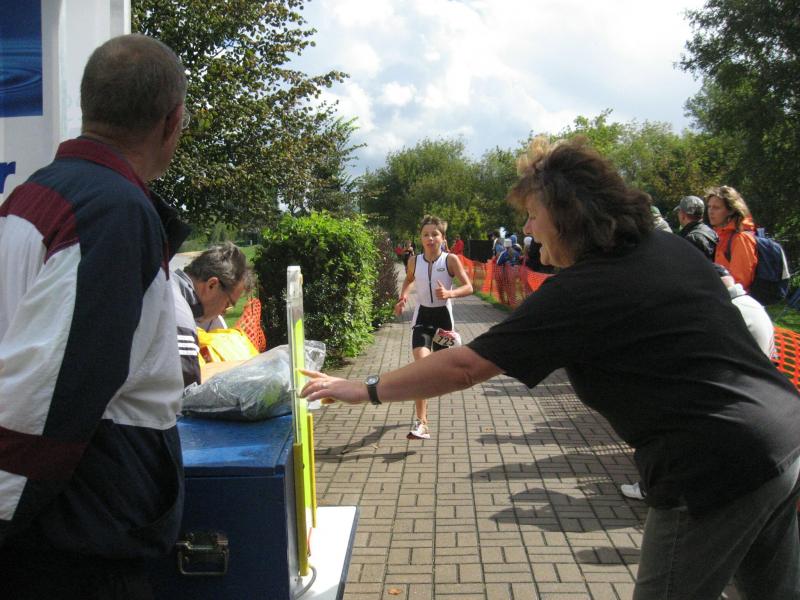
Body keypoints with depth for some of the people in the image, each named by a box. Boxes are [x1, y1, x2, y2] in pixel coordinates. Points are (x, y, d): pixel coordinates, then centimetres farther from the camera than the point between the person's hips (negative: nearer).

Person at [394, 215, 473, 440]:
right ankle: (421, 423, -21)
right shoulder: (414, 262, -1)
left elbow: (468, 287, -12)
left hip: (443, 314, 0)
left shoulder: (451, 260, -9)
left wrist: (450, 293, -31)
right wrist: (402, 297, 3)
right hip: (422, 316, 0)